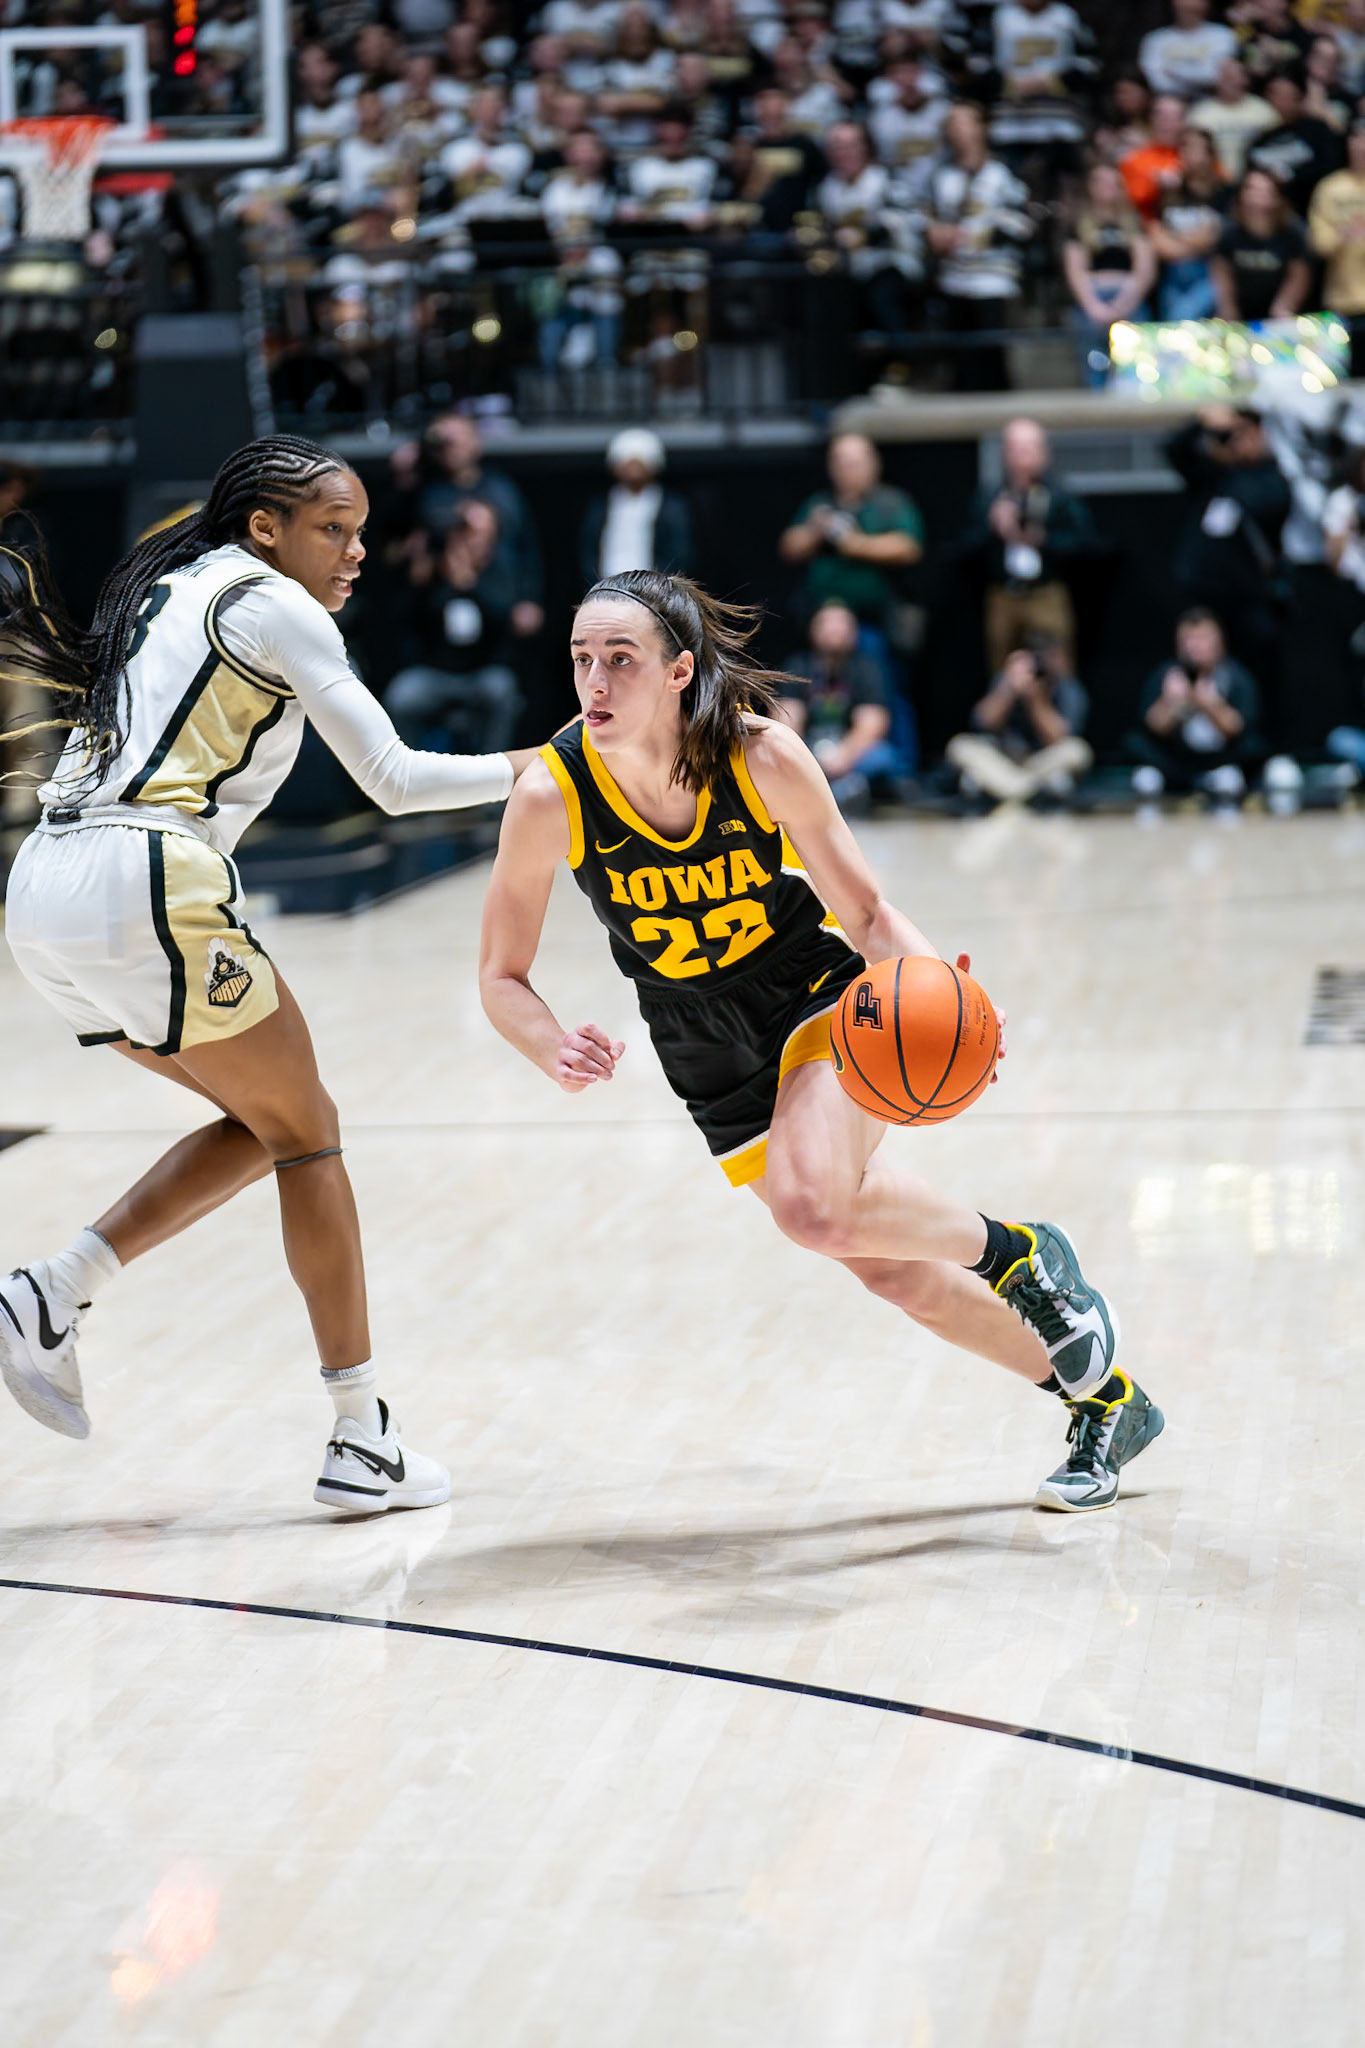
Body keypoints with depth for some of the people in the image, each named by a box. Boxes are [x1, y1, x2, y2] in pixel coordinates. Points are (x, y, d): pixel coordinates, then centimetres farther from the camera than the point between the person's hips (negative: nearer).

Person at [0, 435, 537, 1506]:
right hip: (147, 889, -8)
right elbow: (395, 779, -4)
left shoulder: (164, 587, 24)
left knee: (268, 1122, 17)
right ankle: (365, 1439, 6)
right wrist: (542, 765, 2)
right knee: (306, 1136, 4)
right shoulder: (274, 604, -1)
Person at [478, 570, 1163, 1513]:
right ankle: (1104, 1402, 28)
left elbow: (867, 912, -12)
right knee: (890, 1266, 7)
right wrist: (558, 1052, -32)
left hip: (825, 999, -3)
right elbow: (503, 977, -11)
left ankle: (1017, 1251, -2)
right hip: (714, 1057, 3)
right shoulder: (550, 798, -22)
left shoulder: (762, 755, -24)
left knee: (814, 1206, -31)